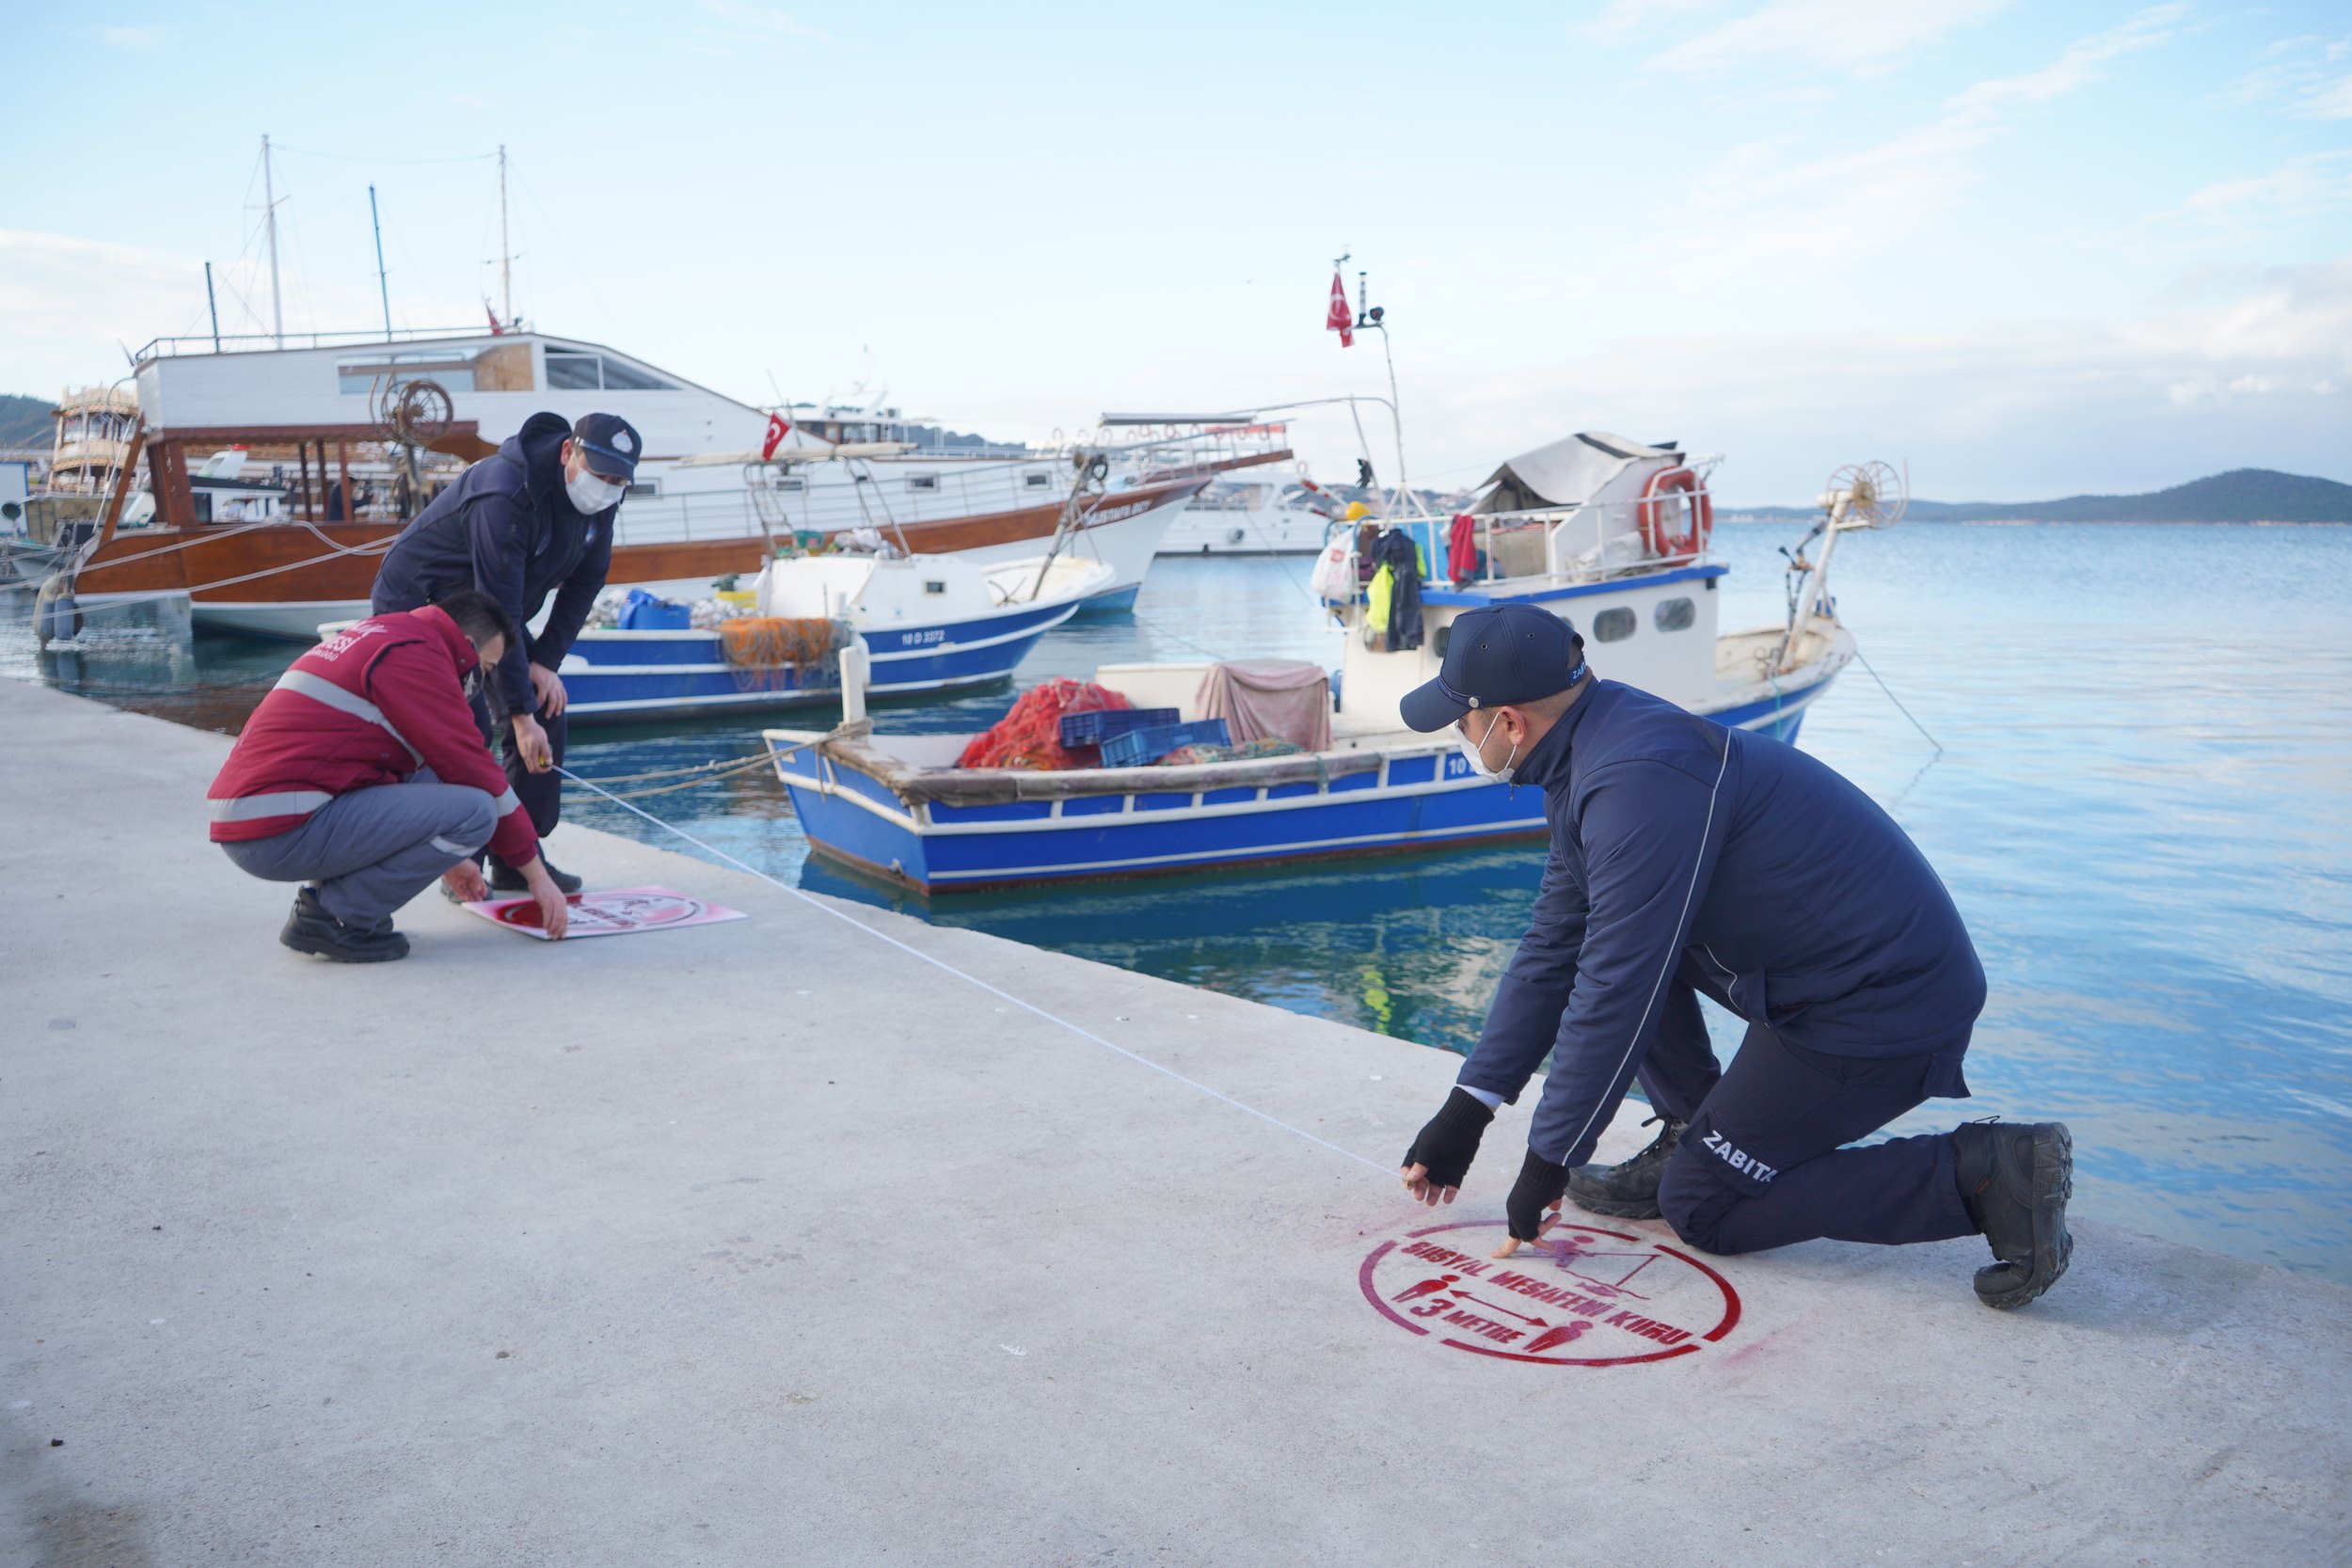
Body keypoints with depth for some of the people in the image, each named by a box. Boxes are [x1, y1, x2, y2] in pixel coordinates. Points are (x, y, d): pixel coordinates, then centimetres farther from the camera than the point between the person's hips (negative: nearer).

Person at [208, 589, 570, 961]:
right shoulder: (416, 654, -8)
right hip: (284, 833, -10)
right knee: (475, 810, -14)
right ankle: (339, 916, -5)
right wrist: (536, 873, 3)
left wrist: (445, 857, 38)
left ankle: (324, 894, 10)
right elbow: (475, 770, -6)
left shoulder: (380, 636, 20)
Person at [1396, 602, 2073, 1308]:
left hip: (1882, 1010, -9)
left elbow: (1617, 987, -24)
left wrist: (1549, 1159, -13)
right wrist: (1466, 1110, 12)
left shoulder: (1641, 780, -26)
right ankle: (1690, 1136, 16)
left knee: (1701, 1209, -1)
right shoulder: (1591, 752, 6)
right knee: (1591, 927, 11)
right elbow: (1552, 951, 12)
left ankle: (1983, 1174, -3)